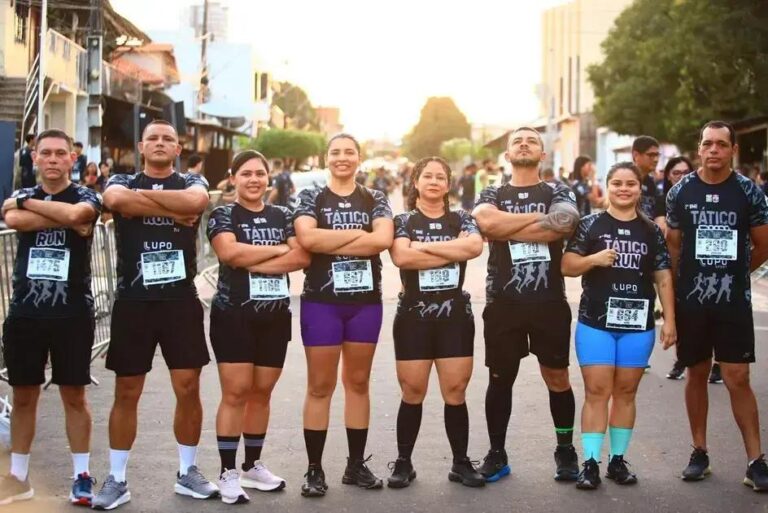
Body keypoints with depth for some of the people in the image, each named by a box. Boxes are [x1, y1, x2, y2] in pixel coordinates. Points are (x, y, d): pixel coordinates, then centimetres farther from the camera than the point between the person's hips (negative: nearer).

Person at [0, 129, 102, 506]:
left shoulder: (86, 198, 0)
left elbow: (74, 213, -25)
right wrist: (65, 219, -17)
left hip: (73, 313, -2)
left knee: (74, 395, 6)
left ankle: (82, 476, 16)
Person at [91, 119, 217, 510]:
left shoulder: (192, 182, 7)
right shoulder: (122, 182, 7)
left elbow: (195, 202, -19)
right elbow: (117, 201, -19)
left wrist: (144, 195, -12)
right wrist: (173, 211, -15)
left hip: (181, 300, 0)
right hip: (133, 300, 0)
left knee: (188, 388, 4)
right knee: (126, 392, 4)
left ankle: (187, 473, 19)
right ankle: (117, 480, 14)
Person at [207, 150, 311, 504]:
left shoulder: (283, 216, 10)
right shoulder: (223, 215, -1)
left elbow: (303, 256, -6)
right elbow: (229, 252, -21)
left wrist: (250, 262, -15)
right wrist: (278, 249, -11)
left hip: (275, 316, 4)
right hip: (233, 315, -4)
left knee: (261, 393, 10)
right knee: (235, 393, -5)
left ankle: (253, 466, 23)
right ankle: (228, 472, 1)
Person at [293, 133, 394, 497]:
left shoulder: (375, 199, 7)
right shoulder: (311, 197, 3)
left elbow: (384, 239, -12)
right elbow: (307, 238, -16)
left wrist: (330, 243, -15)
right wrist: (357, 234, -12)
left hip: (366, 301, 2)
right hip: (321, 301, -2)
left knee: (358, 382, 10)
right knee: (320, 386, 1)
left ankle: (356, 465, 20)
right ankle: (314, 469, 9)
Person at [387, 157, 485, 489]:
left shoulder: (461, 219, 9)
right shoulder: (403, 221, 3)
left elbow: (475, 246, -14)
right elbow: (401, 257, -18)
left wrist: (425, 247, -14)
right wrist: (453, 252, -13)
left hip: (455, 315, 1)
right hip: (414, 315, -1)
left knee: (455, 392, 3)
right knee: (412, 392, 2)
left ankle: (461, 463, 13)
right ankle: (403, 463, 14)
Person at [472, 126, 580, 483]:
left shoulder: (558, 193, 6)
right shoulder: (491, 195, 8)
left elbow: (564, 224, -17)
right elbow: (486, 222, -16)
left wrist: (506, 227, -12)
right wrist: (539, 217, -10)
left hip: (550, 302, -1)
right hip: (503, 303, 1)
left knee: (557, 377, 6)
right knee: (500, 378, 8)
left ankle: (565, 450, 22)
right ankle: (497, 454, 19)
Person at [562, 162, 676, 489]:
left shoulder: (651, 231, 7)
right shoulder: (590, 225, 1)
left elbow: (663, 278, 8)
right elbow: (567, 267, -2)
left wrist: (669, 320, 3)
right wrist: (594, 259, -20)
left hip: (638, 324, 2)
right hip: (595, 322, -2)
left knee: (626, 392, 8)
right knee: (596, 392, -3)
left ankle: (618, 460, 17)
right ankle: (590, 463, 0)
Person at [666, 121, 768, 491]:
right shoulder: (680, 192, 0)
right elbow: (672, 246, 8)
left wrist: (733, 273, 12)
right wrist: (681, 284, 5)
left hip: (734, 301, -1)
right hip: (691, 300, 1)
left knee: (737, 379, -4)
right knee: (697, 375, 10)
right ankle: (699, 452, 21)